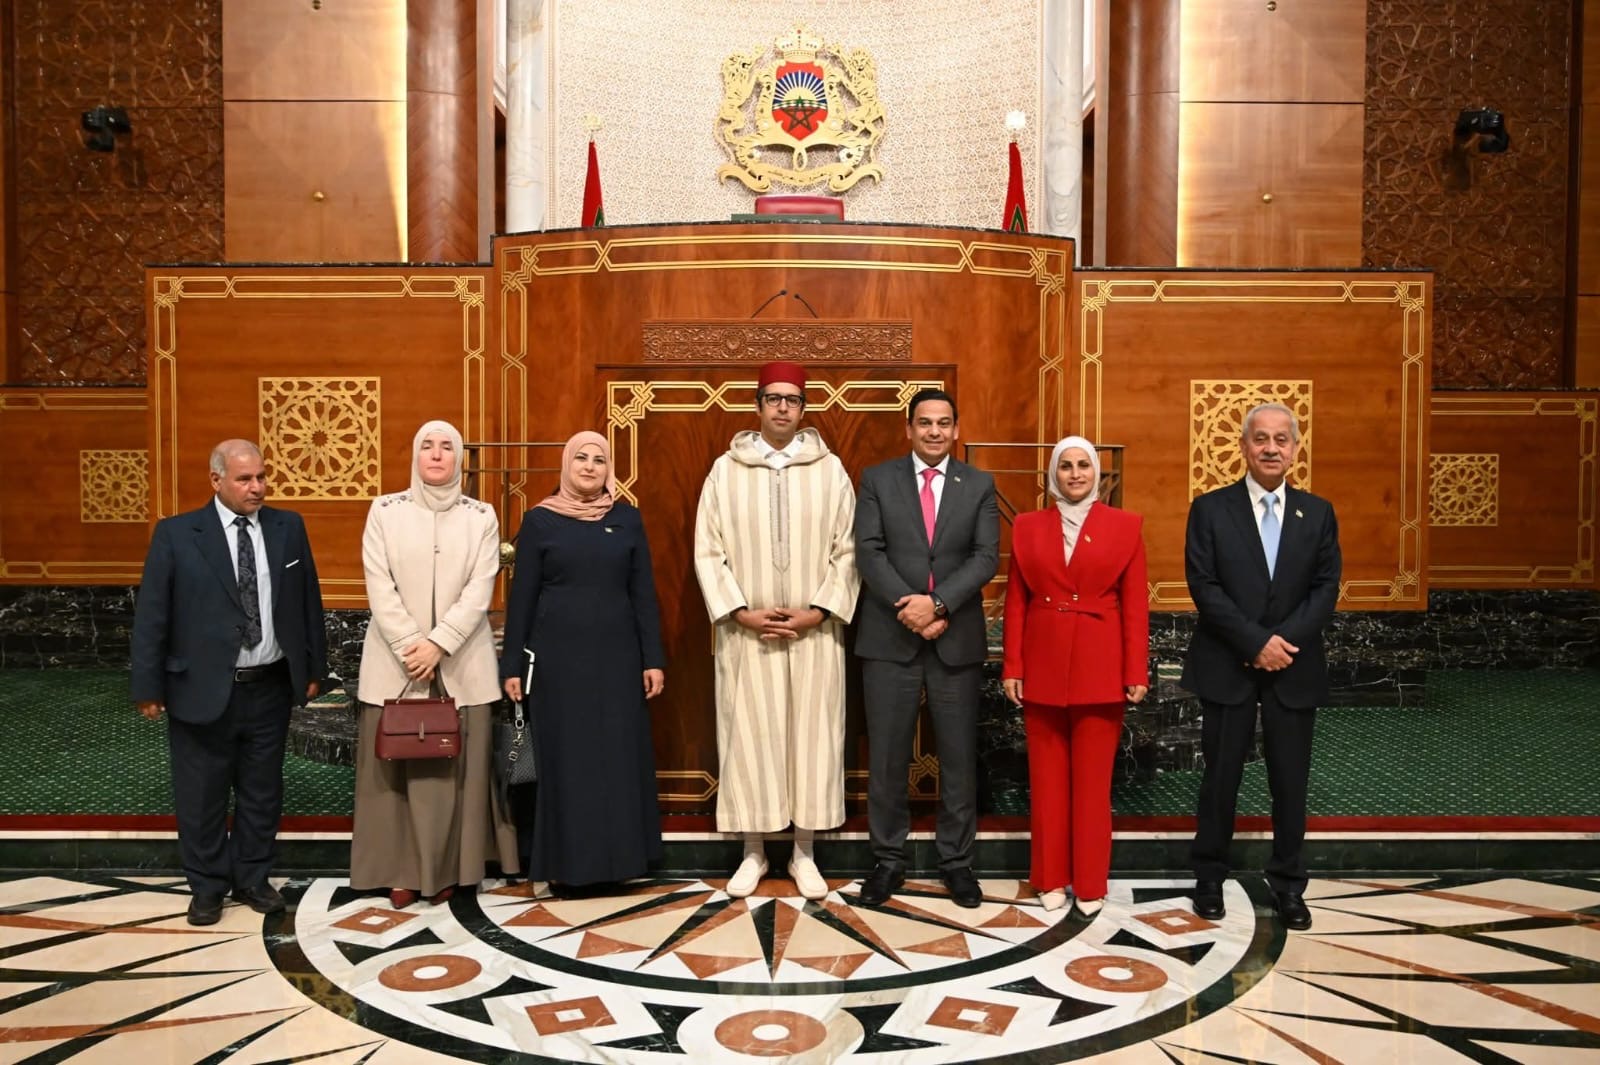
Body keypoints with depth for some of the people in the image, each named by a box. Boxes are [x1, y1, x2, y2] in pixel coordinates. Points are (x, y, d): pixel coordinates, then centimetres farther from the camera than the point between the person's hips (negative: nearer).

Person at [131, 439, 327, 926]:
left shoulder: (288, 527, 2)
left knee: (262, 793, 14)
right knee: (201, 797, 10)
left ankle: (253, 878, 31)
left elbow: (308, 600, 8)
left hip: (270, 688, 3)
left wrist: (313, 667, 9)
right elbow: (151, 615, -4)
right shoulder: (176, 533, -6)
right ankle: (207, 887, 27)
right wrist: (149, 686, -5)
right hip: (202, 690, -2)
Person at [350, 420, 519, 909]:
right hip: (396, 661, 0)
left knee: (456, 765, 4)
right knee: (396, 764, 4)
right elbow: (379, 586, -4)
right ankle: (402, 870, 14)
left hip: (461, 663, 0)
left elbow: (480, 590, -4)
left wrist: (438, 643, -14)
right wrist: (410, 645, -13)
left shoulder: (481, 516, 3)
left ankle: (448, 870, 15)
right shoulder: (385, 510, 2)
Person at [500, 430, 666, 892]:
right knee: (565, 758, 3)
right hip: (558, 656, -1)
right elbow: (521, 596, 1)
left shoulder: (627, 518, 5)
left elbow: (643, 593, 5)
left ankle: (616, 857, 16)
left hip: (616, 655, 2)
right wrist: (512, 663, -2)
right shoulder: (539, 520, 1)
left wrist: (653, 658, 0)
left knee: (619, 755, 4)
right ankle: (568, 865, 13)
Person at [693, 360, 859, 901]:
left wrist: (820, 610, -10)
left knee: (812, 735, 5)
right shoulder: (726, 470, 2)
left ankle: (804, 854, 19)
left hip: (814, 632, 0)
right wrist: (740, 612, -10)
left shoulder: (830, 470, 2)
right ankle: (754, 853, 19)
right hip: (747, 633, 0)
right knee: (747, 736, 5)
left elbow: (848, 550, 1)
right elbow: (708, 551, 0)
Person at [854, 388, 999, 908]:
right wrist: (909, 608, -15)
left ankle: (956, 861, 21)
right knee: (886, 757, 6)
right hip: (890, 638, 0)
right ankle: (888, 859, 20)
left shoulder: (979, 485, 6)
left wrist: (938, 603, -16)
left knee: (958, 757, 7)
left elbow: (986, 557, -3)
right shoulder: (877, 479, 4)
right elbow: (868, 552, -4)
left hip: (957, 640, 1)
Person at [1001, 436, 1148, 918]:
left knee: (1093, 780, 5)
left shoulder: (1125, 525, 2)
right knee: (1047, 778, 8)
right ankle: (1052, 878, 21)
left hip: (1099, 666, -1)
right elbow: (1015, 603, 5)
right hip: (1043, 666, 2)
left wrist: (1136, 672, -5)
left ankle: (1090, 884, 17)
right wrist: (1012, 667, -1)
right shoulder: (1027, 526, 6)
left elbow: (1135, 605, -1)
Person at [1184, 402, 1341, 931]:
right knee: (1221, 777, 8)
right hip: (1227, 668, -2)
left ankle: (1288, 884, 24)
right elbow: (1204, 586, -8)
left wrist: (1284, 639, -13)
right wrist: (1256, 642, -15)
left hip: (1295, 669, 2)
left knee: (1290, 781, 9)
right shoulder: (1210, 509, -2)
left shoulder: (1318, 512, 6)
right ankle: (1209, 878, 23)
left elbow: (1326, 588, 1)